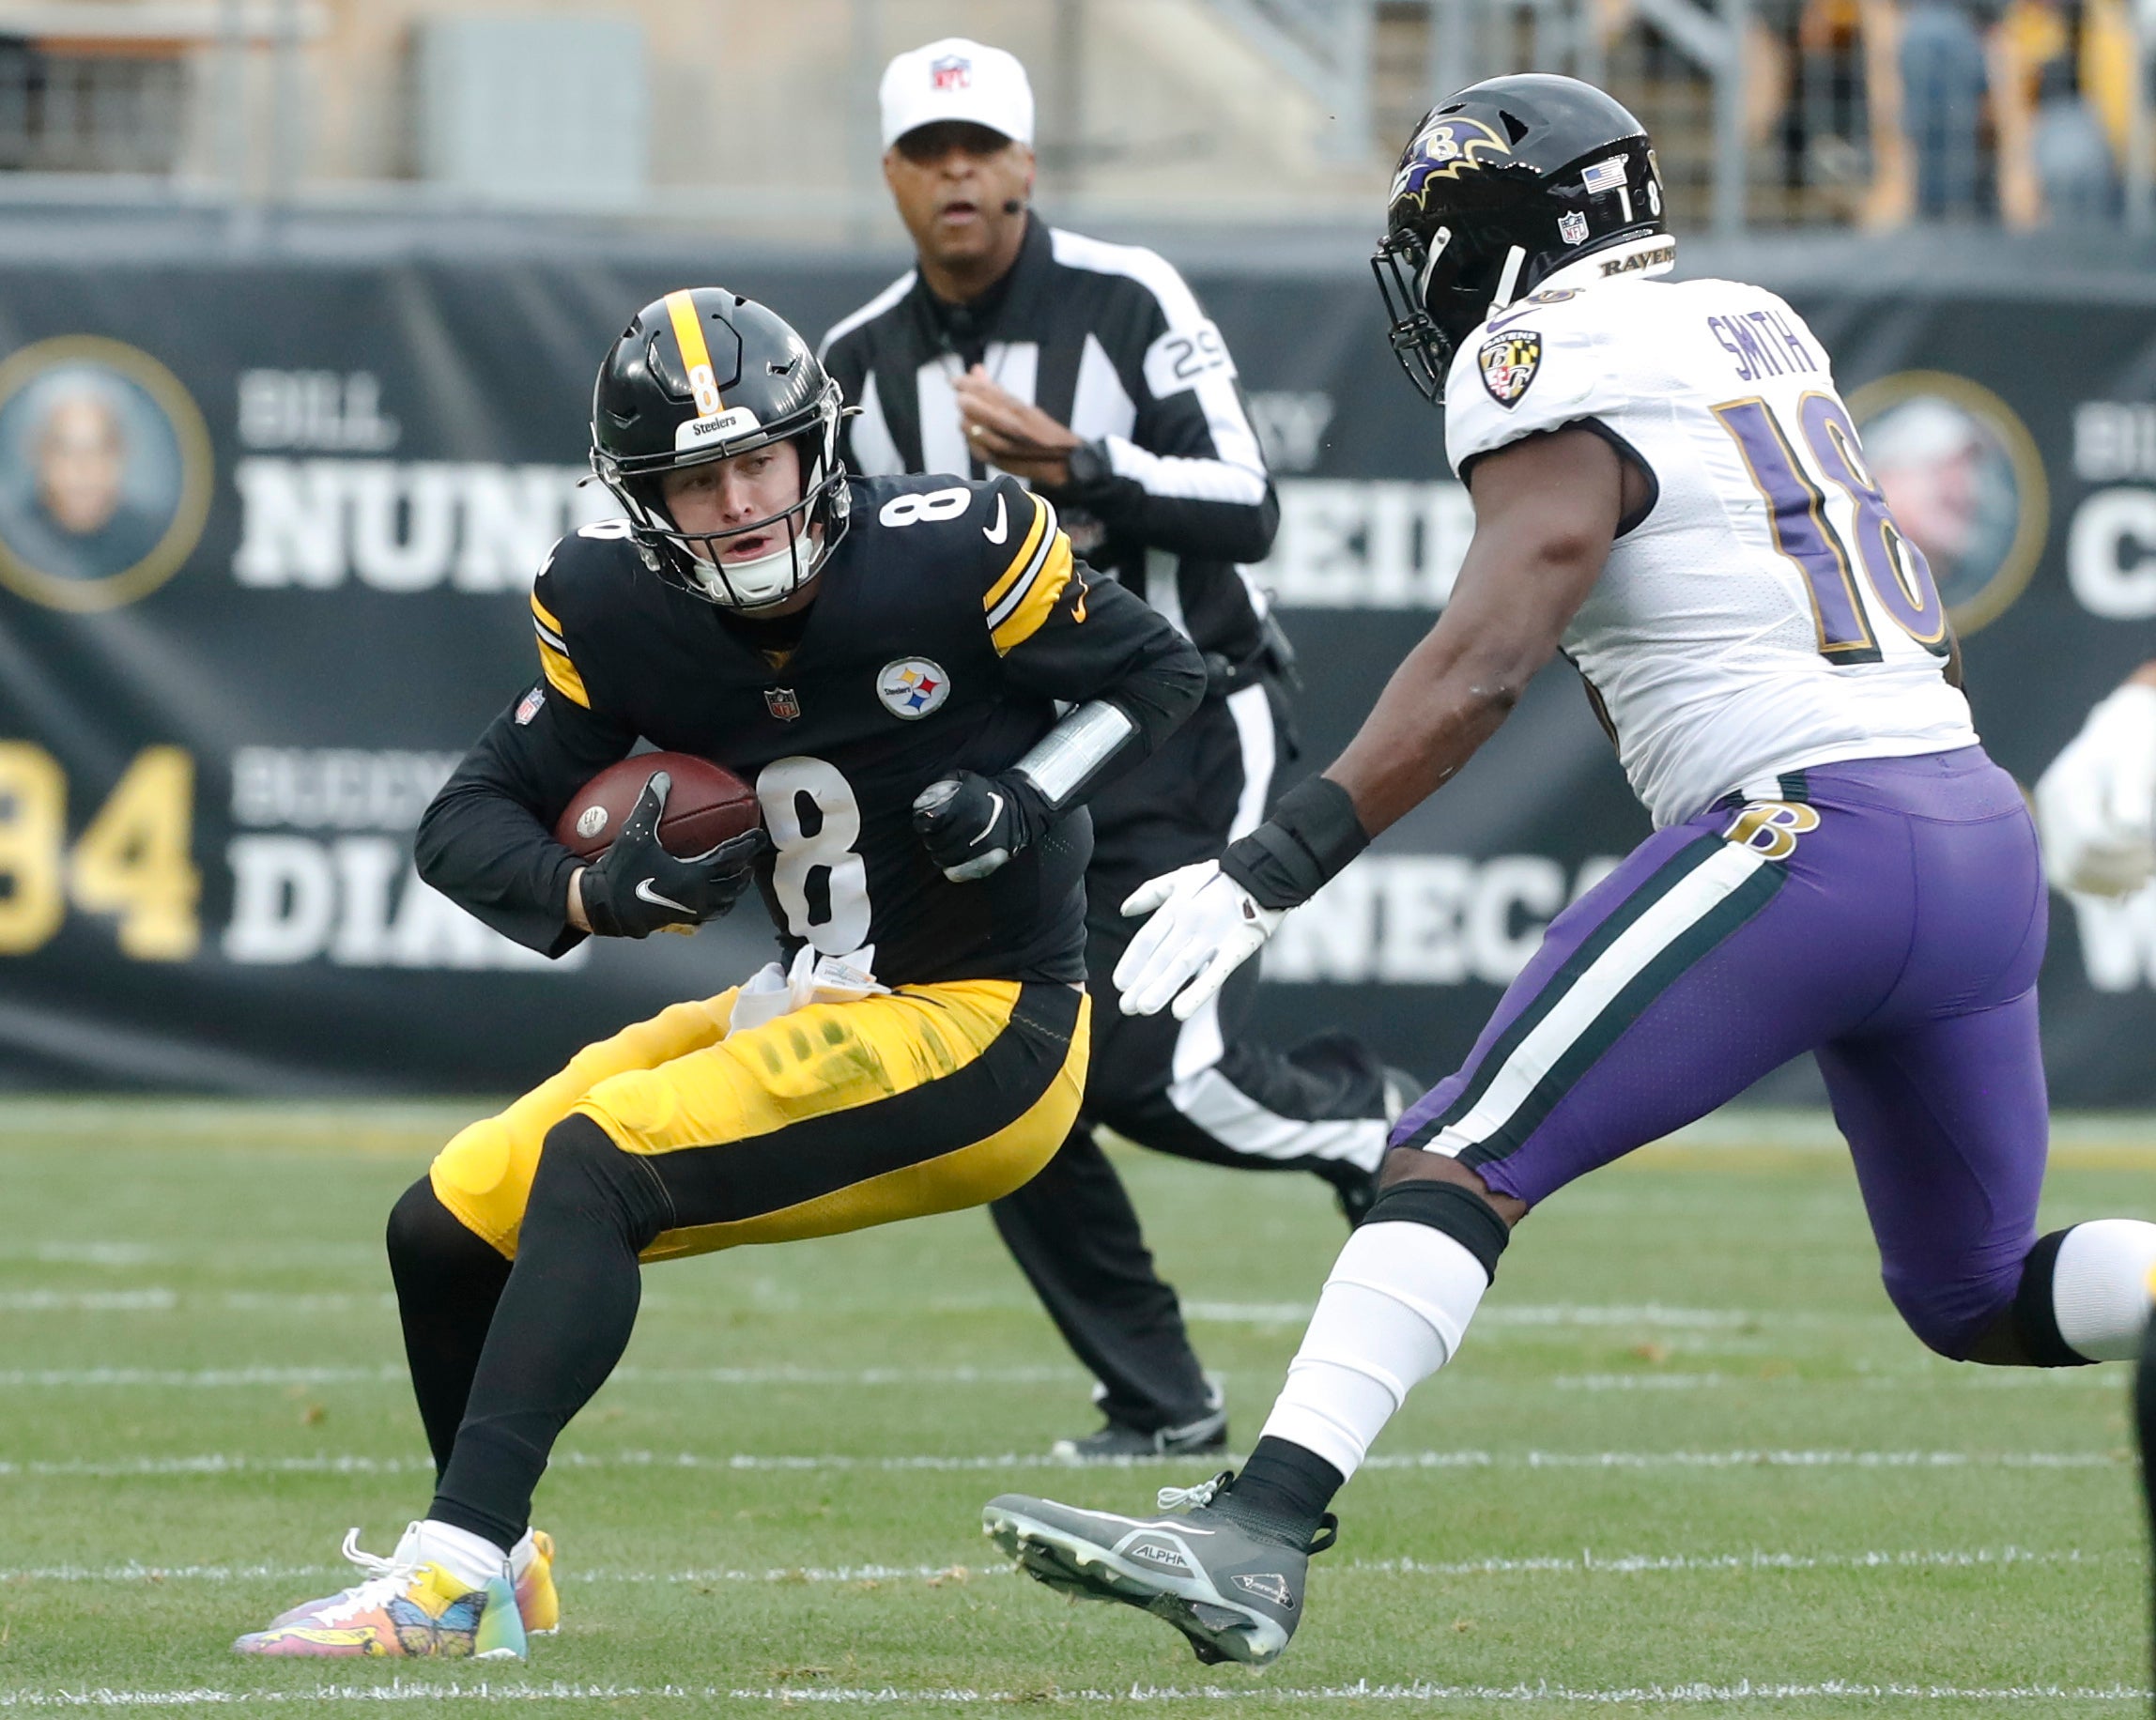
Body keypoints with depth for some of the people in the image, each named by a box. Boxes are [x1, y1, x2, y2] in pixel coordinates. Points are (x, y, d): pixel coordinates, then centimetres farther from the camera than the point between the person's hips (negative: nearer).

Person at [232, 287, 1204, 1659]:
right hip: (818, 1019, 7)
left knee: (595, 1170, -25)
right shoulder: (620, 613, -5)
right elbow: (469, 822, 0)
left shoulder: (951, 555, -18)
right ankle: (501, 1573, 28)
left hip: (983, 1032, -7)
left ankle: (454, 1574, -29)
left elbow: (1159, 672, -2)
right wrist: (598, 896, -21)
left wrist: (1024, 800, -19)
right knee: (446, 1230, 4)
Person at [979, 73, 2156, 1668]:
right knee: (1983, 1297, 20)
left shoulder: (1563, 371, -5)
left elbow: (1484, 663, -17)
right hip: (1988, 833, 8)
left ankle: (1259, 1534, -23)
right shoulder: (1754, 330, 19)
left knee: (1461, 1164, -11)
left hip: (1808, 832, -8)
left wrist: (1274, 865, -22)